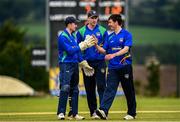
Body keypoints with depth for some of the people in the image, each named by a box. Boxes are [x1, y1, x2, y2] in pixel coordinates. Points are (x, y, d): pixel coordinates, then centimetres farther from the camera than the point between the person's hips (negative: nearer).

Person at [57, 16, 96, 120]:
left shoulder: (73, 36, 16)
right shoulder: (63, 37, -11)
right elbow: (70, 50, -19)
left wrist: (84, 64, 18)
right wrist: (84, 44, -15)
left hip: (75, 64, 9)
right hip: (66, 64, -9)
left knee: (75, 90, 9)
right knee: (65, 88, -16)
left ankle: (74, 113, 13)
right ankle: (61, 113, -16)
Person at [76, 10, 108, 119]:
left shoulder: (103, 31, 7)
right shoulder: (81, 31, 8)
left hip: (100, 62, -1)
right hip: (87, 63, 1)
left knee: (101, 86, -11)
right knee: (90, 88, 4)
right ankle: (93, 111, 10)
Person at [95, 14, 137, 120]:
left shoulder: (126, 34, -3)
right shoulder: (110, 37, 15)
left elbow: (126, 49, -15)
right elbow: (104, 51, 15)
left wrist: (114, 55, -27)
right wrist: (96, 45, 0)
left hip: (125, 66, -4)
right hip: (112, 67, 4)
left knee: (129, 91, 4)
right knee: (110, 89, -9)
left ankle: (131, 113, 13)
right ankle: (103, 111, -23)